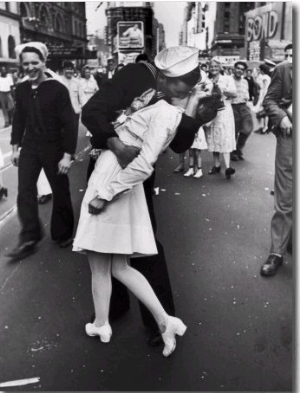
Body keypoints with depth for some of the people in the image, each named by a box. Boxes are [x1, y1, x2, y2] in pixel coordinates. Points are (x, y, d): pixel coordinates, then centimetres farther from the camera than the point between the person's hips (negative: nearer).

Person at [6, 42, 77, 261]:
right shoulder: (21, 89, 2)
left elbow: (69, 124, -14)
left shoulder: (58, 89, -13)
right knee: (25, 192, 1)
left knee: (60, 193, 8)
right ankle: (29, 239, 11)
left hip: (53, 149, -4)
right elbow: (19, 119, 12)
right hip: (29, 148, 4)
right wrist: (16, 147, 11)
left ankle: (63, 234, 27)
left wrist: (67, 154, -18)